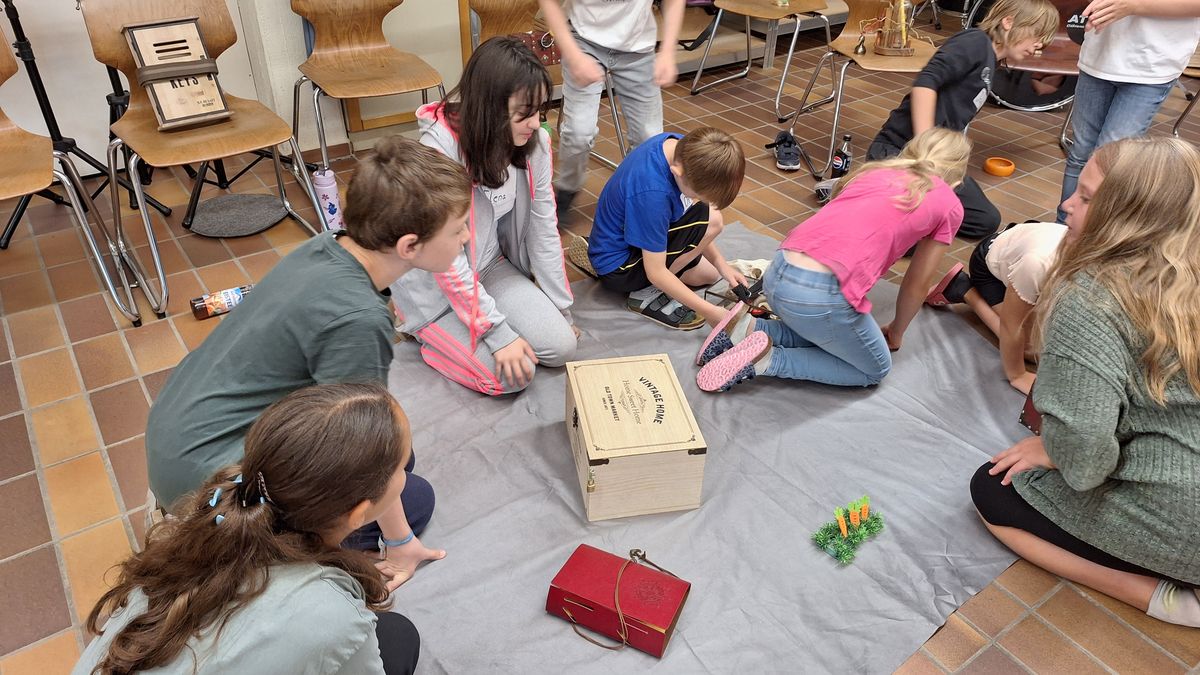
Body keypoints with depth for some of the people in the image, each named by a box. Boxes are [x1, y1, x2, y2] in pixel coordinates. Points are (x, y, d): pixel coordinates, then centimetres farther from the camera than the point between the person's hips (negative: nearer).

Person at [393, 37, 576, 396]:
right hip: (436, 283, -5)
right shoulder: (439, 148, -30)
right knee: (512, 375, -15)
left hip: (491, 265, 6)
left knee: (561, 348, -6)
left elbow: (543, 229, -2)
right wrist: (498, 331, -24)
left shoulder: (534, 142, -12)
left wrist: (562, 308, 2)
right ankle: (427, 329, 9)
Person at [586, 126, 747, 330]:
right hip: (616, 269, -9)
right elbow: (656, 273, -28)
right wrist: (709, 311, -25)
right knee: (711, 220, -21)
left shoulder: (680, 146, -13)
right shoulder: (651, 192, -37)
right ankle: (648, 295, -11)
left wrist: (720, 263, -5)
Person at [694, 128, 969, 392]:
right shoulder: (949, 205, 11)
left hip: (777, 273, 7)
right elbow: (916, 284, 19)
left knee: (829, 336, 33)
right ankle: (768, 358, 2)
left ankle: (748, 328, 11)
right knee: (875, 370, 20)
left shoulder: (873, 171, 24)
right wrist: (895, 334, 36)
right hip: (821, 294, -6)